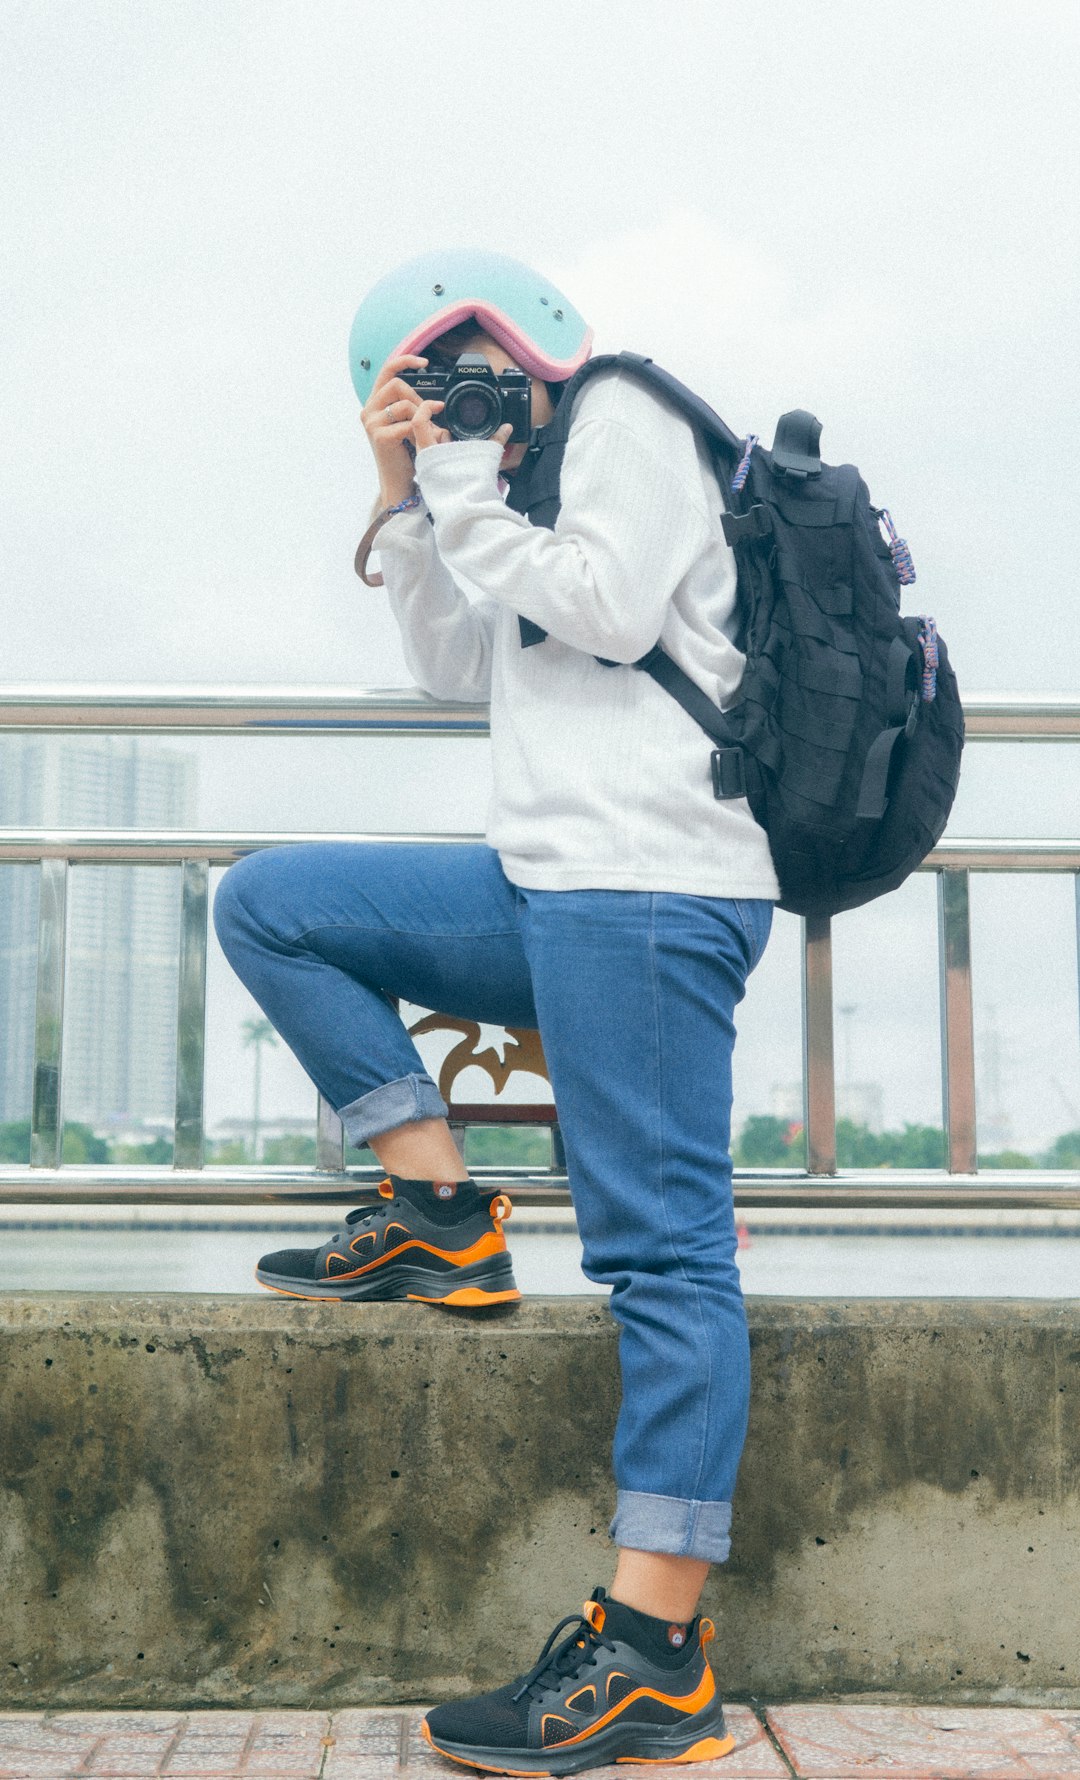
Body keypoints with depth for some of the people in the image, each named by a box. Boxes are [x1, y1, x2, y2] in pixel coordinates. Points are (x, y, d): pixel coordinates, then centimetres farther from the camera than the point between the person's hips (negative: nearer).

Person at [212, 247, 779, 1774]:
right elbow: (457, 666, 24)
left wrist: (465, 493, -3)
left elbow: (609, 612, -14)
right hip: (556, 887, 10)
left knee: (661, 1245, -12)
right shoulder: (541, 482, 28)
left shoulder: (623, 414, 2)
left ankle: (657, 1656, -11)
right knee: (268, 904, 7)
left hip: (649, 888, -10)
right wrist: (406, 498, 16)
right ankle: (442, 1216, 2)